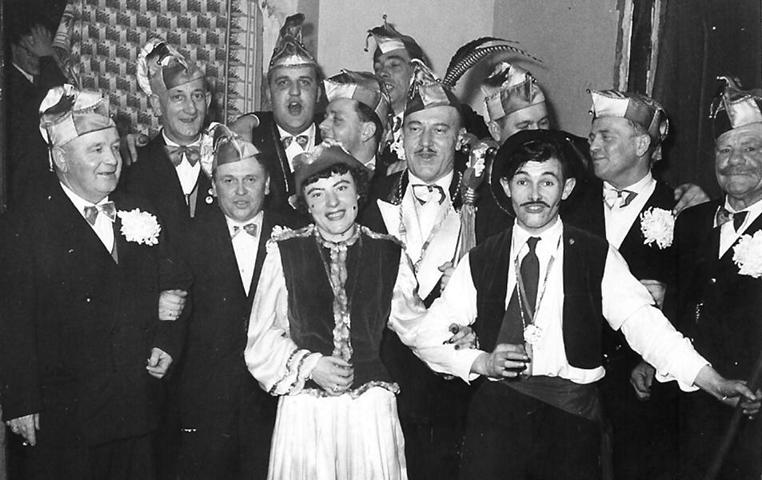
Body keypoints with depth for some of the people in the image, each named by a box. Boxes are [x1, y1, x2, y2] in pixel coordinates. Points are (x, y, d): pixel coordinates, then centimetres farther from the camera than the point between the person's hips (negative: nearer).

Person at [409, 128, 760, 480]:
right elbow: (427, 335, 8)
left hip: (573, 419, -1)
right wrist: (480, 362, -8)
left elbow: (642, 321, -10)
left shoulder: (598, 257, 2)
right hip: (496, 416, 1)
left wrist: (712, 381, -23)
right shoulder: (479, 262, 5)